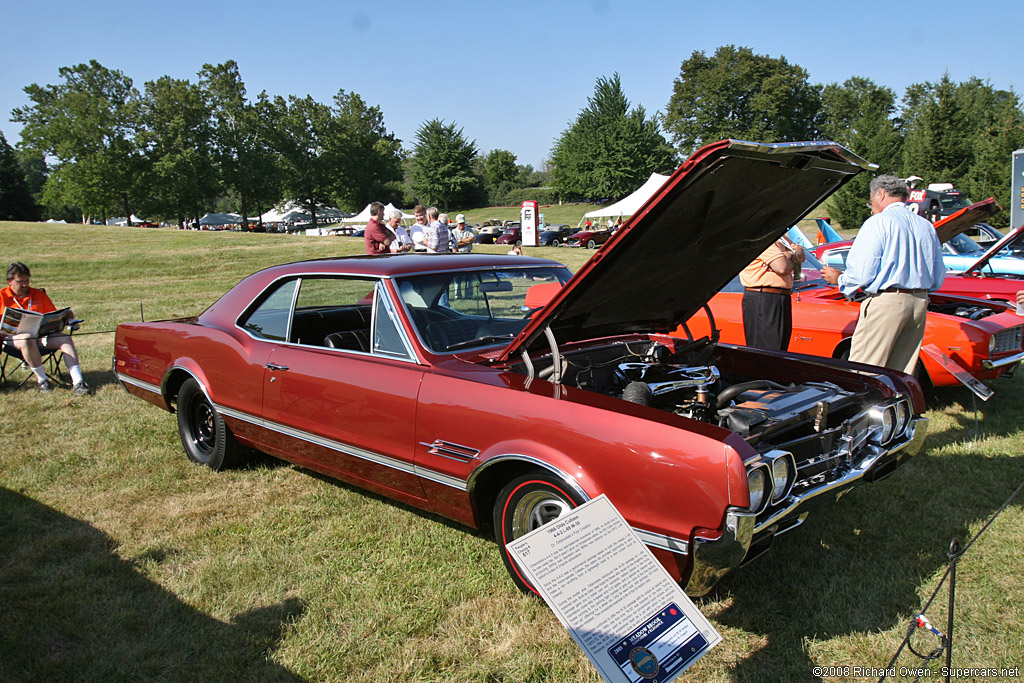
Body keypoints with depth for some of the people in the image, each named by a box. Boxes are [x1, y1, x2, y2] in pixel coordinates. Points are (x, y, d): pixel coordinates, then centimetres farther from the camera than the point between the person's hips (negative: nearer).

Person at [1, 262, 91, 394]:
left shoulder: (39, 294, 19)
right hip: (13, 336, -3)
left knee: (65, 338, -25)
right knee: (27, 339, -40)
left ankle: (77, 382, -36)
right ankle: (42, 380, -27)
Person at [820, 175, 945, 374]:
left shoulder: (878, 223, -7)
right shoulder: (927, 226, 13)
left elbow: (861, 274, -13)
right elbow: (938, 280, 16)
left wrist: (838, 278, 6)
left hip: (885, 304, -7)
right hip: (920, 304, 7)